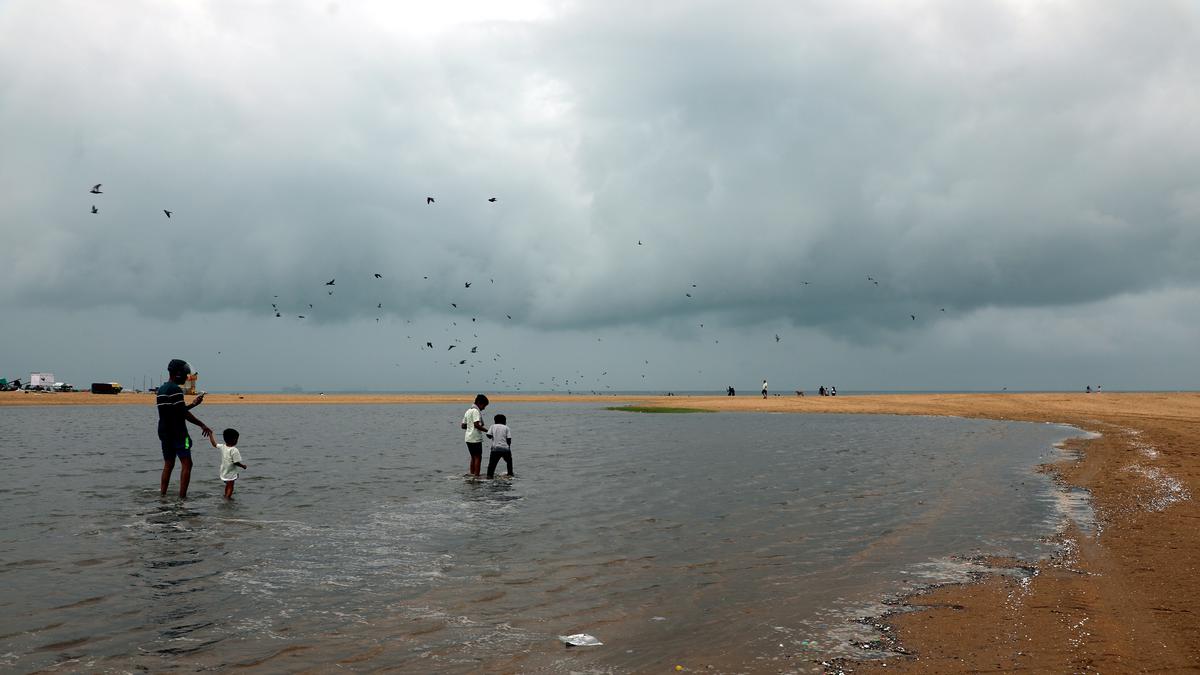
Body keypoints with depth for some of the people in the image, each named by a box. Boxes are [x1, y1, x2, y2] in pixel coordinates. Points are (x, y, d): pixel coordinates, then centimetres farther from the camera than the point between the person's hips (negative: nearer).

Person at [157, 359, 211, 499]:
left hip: (164, 432, 9)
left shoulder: (161, 390, 15)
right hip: (178, 432, -9)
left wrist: (193, 404, 22)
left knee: (168, 464, 15)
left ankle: (162, 495, 14)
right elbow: (184, 413, -17)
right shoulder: (175, 390, -15)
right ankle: (182, 497, -12)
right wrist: (202, 425, -12)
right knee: (186, 464, -7)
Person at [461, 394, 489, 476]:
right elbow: (476, 424, -23)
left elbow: (463, 426, 18)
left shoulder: (468, 411, 16)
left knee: (473, 457, 15)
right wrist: (487, 430, -18)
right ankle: (476, 476, -4)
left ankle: (472, 474, 16)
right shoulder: (476, 411, -12)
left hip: (468, 438, 9)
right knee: (478, 457, -3)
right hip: (476, 438, -9)